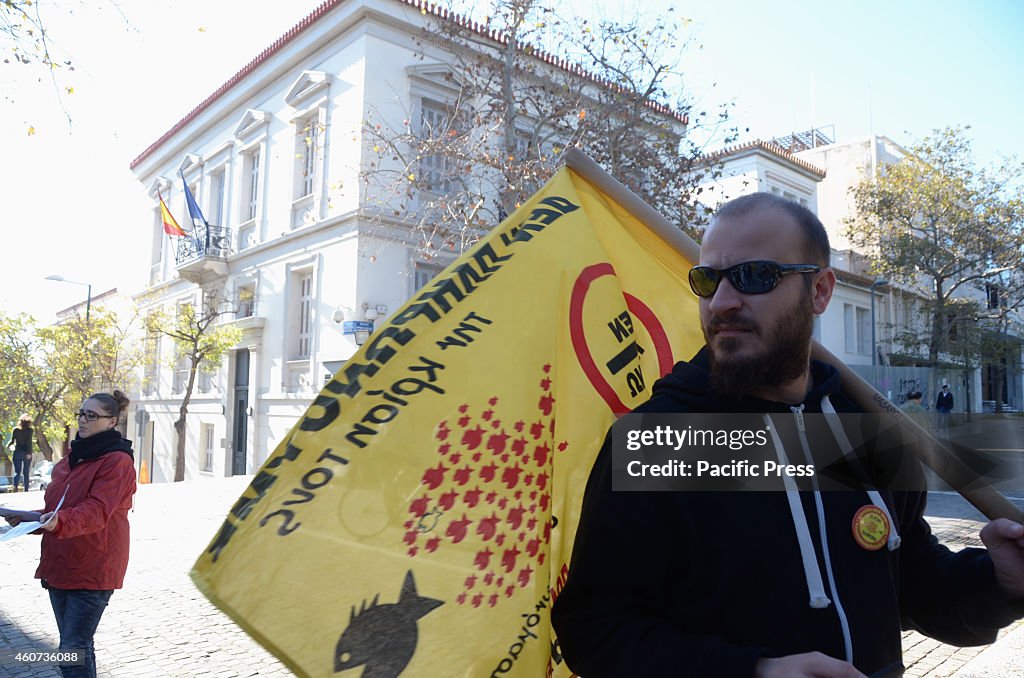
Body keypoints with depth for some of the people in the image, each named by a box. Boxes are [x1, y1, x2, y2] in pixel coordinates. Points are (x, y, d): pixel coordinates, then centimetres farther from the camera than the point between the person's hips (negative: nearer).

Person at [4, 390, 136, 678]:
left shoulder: (117, 461, -12)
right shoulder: (71, 459, 15)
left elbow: (97, 511, -24)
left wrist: (60, 521, -41)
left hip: (92, 570, -8)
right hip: (59, 565, 9)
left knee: (73, 651, -8)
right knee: (75, 647, 16)